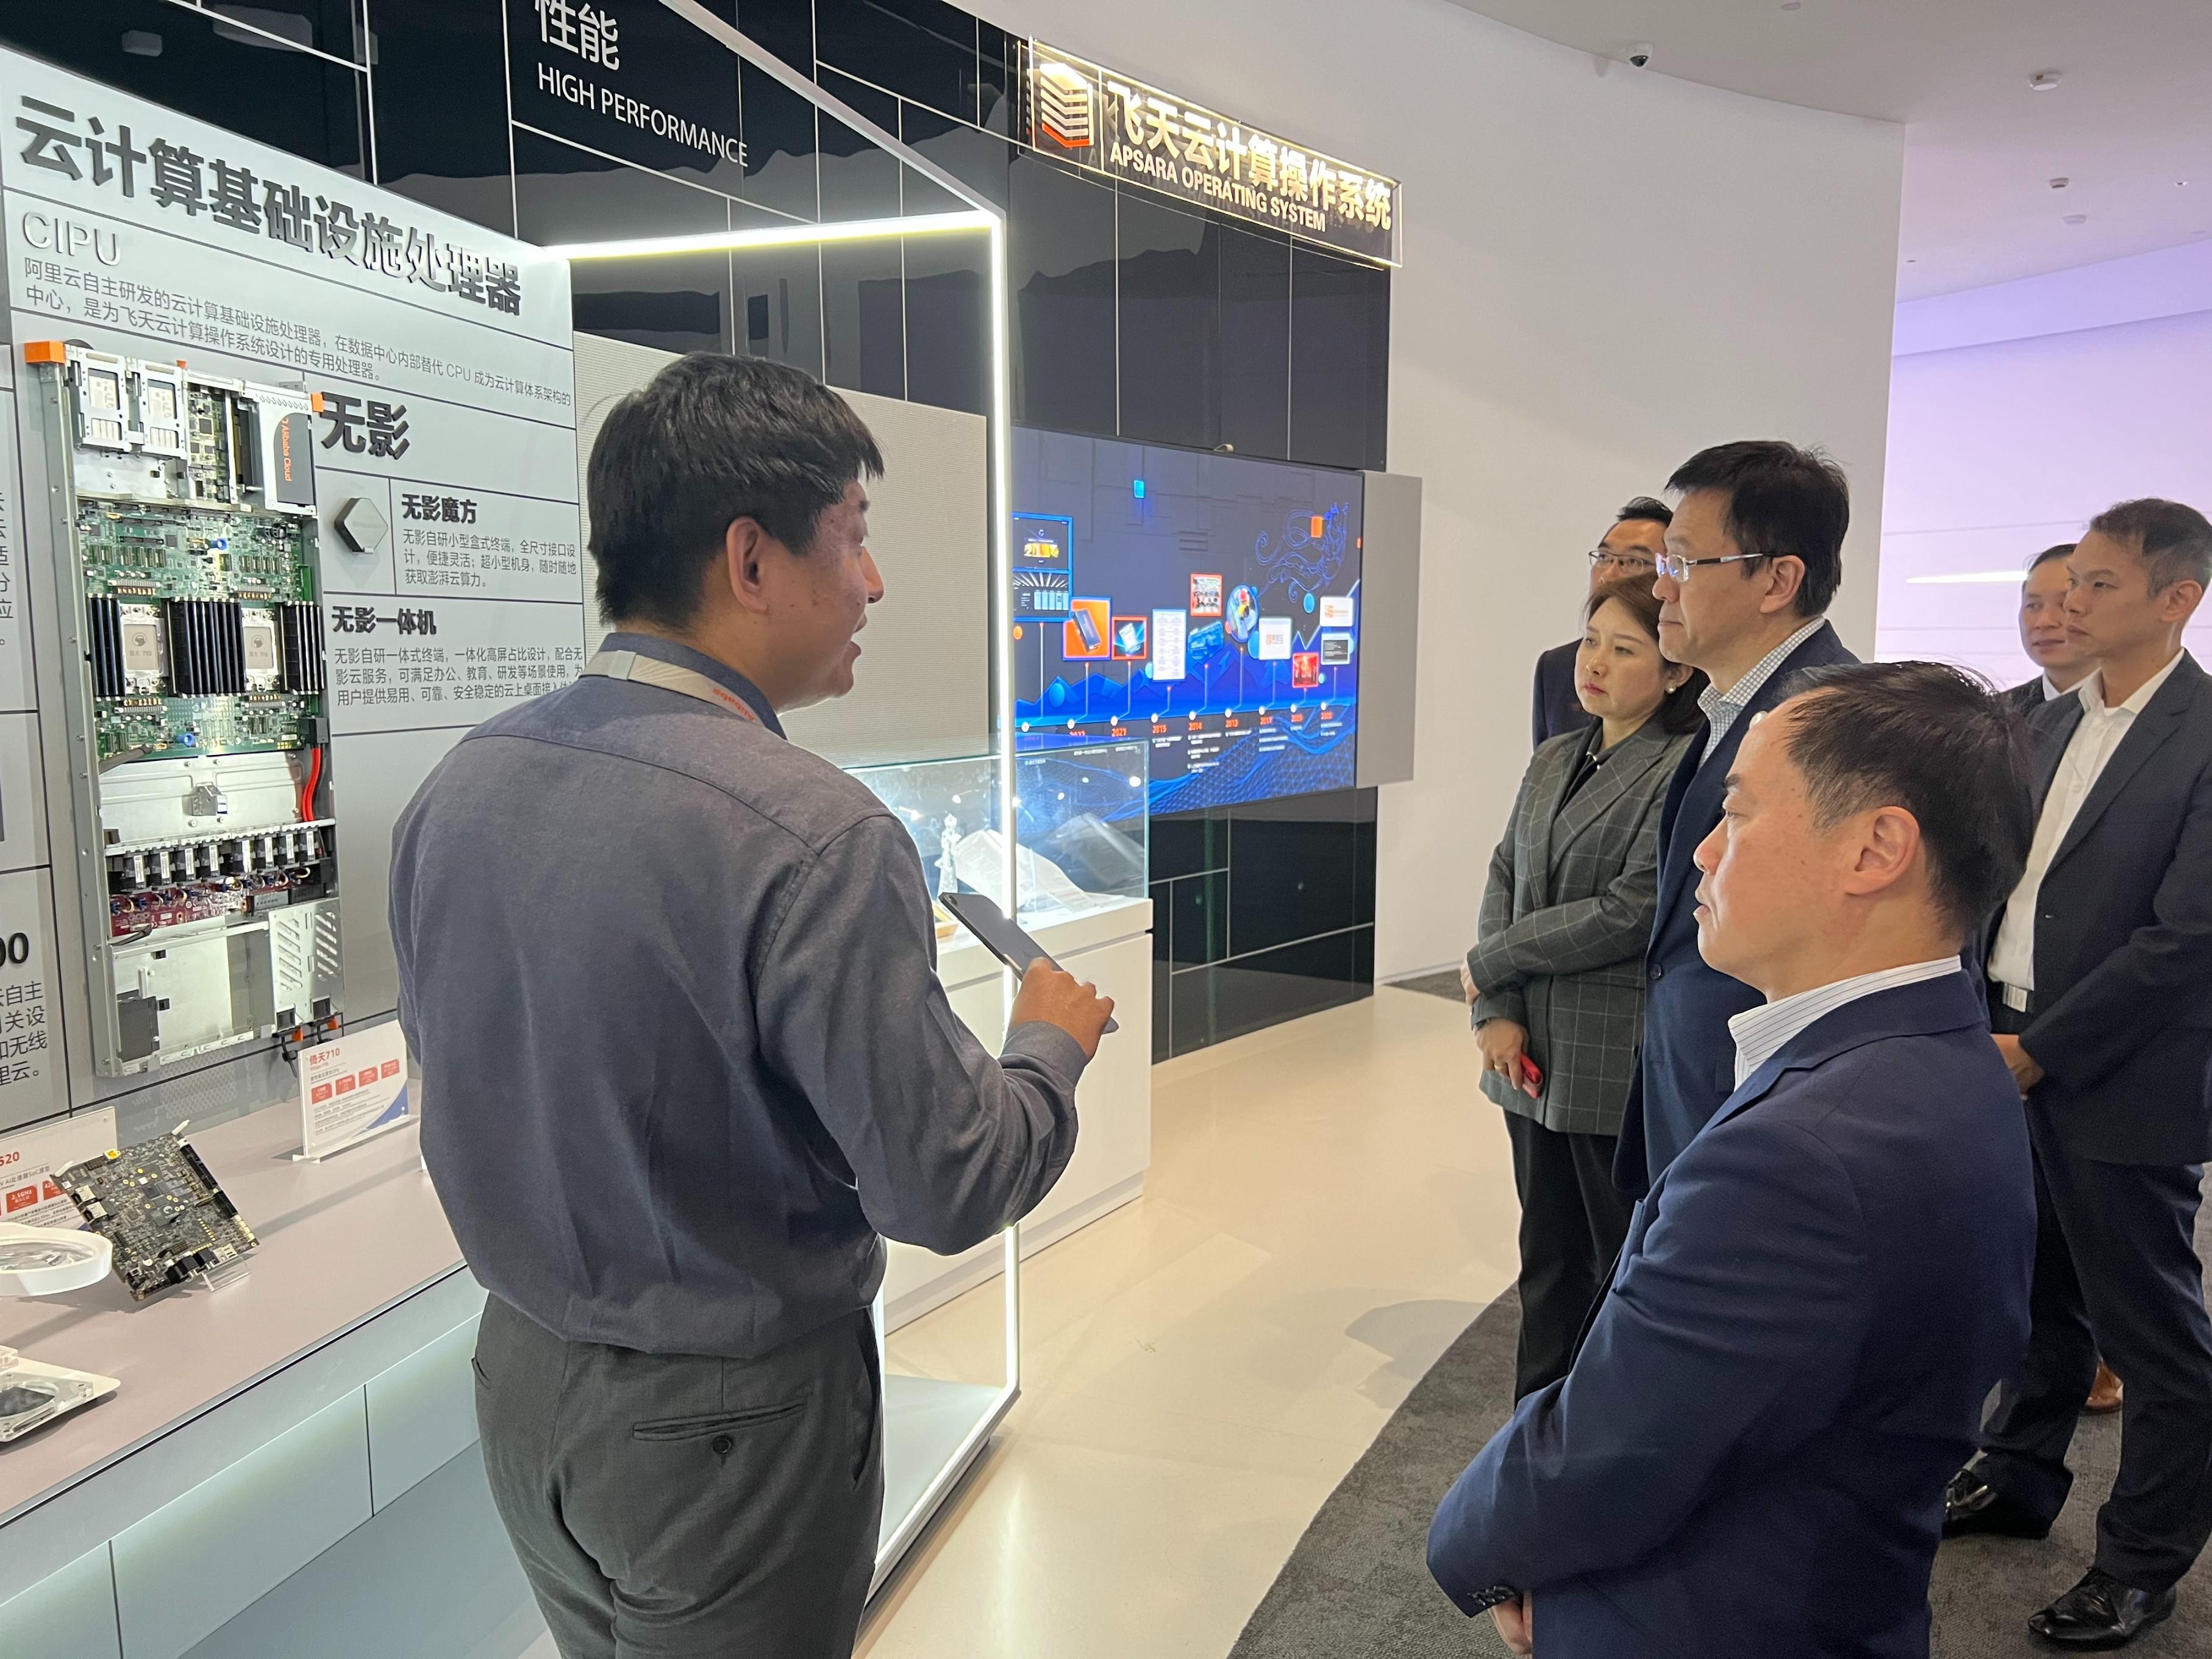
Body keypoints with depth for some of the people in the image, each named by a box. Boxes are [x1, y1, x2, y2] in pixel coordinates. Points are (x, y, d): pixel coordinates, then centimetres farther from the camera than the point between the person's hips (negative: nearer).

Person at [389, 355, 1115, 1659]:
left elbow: (448, 1062, 7)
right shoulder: (816, 839, -29)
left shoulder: (455, 791, -6)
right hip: (730, 1427, -6)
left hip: (521, 1372, 7)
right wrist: (1053, 1044, -5)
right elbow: (944, 1187, -24)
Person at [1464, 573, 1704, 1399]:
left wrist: (1489, 965, -9)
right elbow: (1504, 879, 8)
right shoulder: (1554, 760, 10)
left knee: (1624, 1269, 9)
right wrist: (1496, 1013, -5)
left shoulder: (1684, 773, -13)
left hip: (1620, 1072, -7)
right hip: (1535, 1058, 7)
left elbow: (1631, 913, -19)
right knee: (1547, 1255, 18)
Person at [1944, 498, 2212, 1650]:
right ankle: (2018, 1479, 39)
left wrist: (2038, 1050, -16)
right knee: (2036, 1292, 21)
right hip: (2015, 1057, 7)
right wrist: (1989, 1022, 3)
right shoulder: (2055, 723, 9)